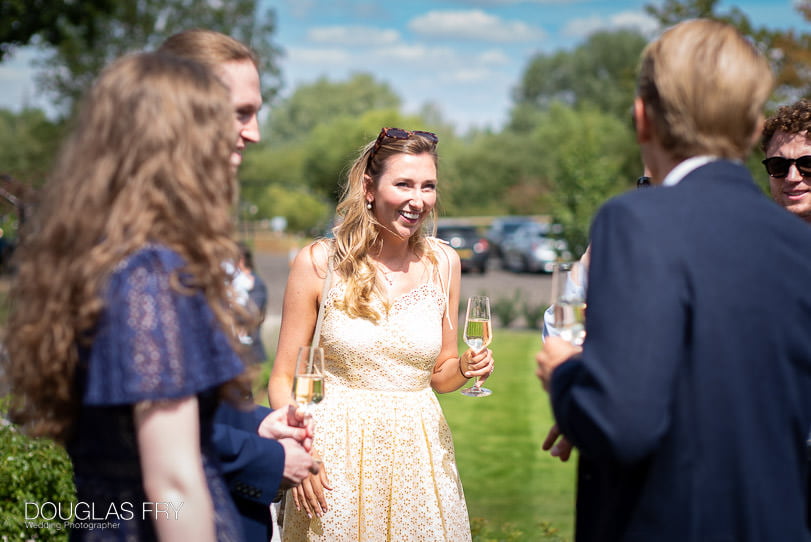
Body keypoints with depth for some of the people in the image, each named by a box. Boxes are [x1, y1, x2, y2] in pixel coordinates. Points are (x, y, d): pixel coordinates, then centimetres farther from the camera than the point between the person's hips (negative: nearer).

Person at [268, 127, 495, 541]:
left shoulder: (443, 263, 3)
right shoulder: (318, 262, -6)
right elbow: (283, 378, -3)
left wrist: (465, 368, -8)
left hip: (419, 455, 3)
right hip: (336, 454, -3)